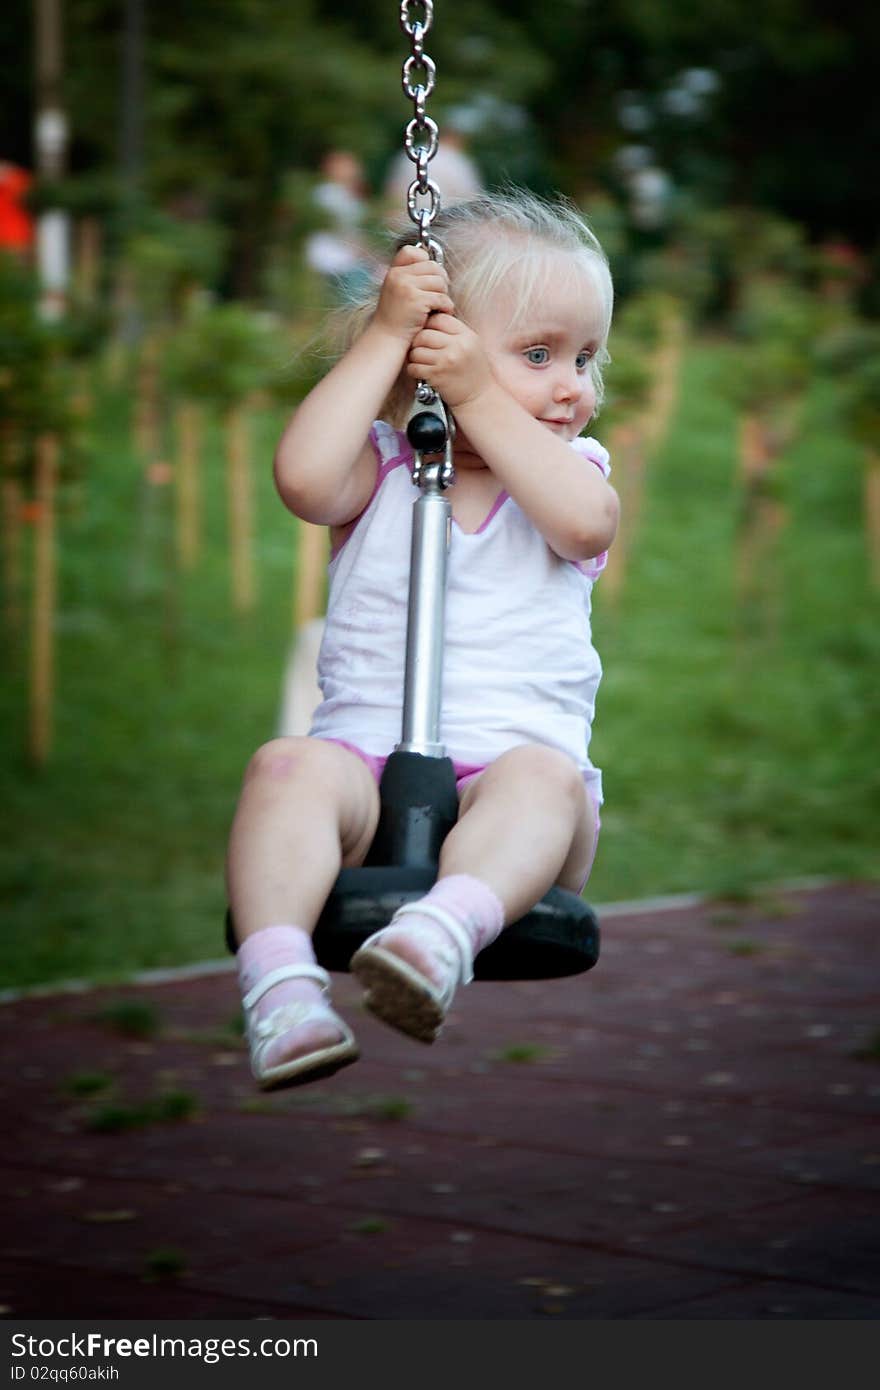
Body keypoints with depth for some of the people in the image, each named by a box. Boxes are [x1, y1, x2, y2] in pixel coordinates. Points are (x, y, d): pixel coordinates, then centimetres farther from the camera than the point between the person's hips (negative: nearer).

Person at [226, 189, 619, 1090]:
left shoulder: (569, 471, 15)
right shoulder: (379, 470, 12)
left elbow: (586, 520, -11)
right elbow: (303, 476, -12)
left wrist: (479, 396, -10)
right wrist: (385, 336, -7)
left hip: (520, 755, 0)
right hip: (368, 759, 0)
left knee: (544, 779, -34)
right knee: (288, 766, -31)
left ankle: (446, 930, -63)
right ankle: (278, 980, -50)